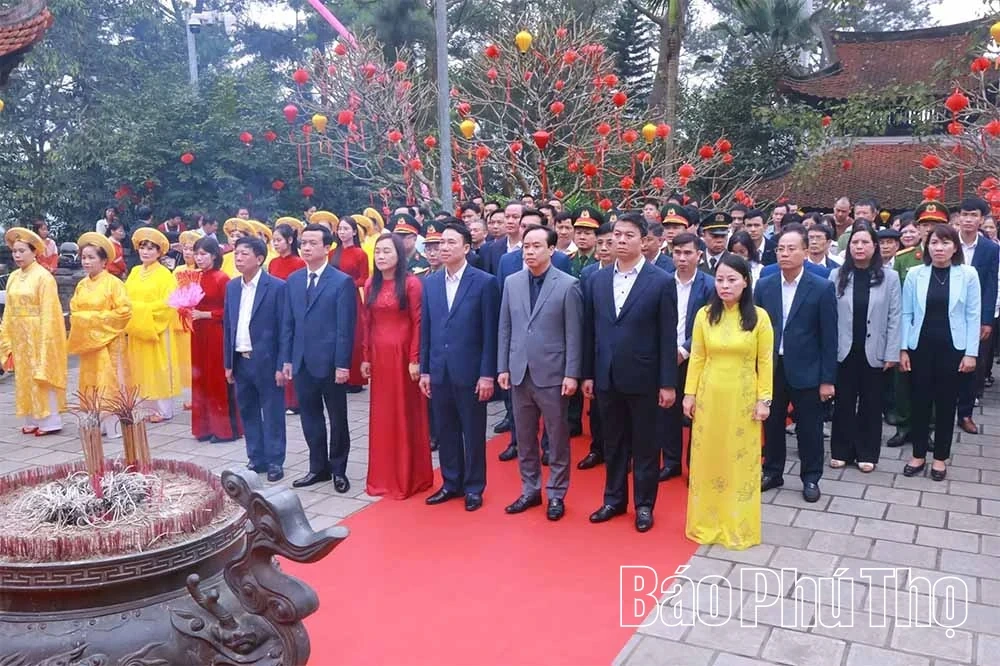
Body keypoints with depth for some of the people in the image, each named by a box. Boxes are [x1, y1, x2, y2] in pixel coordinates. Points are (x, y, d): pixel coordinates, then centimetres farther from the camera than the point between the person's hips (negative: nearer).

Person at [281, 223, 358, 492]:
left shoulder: (342, 281, -8)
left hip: (330, 363, -5)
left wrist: (342, 364, -14)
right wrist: (288, 358, 7)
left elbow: (345, 328, -11)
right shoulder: (293, 280, 9)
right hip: (302, 362, 5)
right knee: (310, 417, 13)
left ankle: (338, 470, 20)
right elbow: (288, 323, 11)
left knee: (337, 419, 7)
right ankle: (318, 467, 25)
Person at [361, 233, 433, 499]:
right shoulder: (371, 285, 8)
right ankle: (384, 476, 23)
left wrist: (415, 359, -14)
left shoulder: (411, 283, -8)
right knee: (382, 415, 11)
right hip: (379, 356, 5)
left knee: (406, 413, 4)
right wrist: (365, 357, 6)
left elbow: (418, 323, -10)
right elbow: (367, 323, 9)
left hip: (403, 355, -5)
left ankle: (410, 477, 17)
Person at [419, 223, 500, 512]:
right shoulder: (430, 282, 7)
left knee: (473, 433, 7)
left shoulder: (485, 282, -7)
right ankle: (451, 482, 28)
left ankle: (474, 487, 21)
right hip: (439, 371, 4)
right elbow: (425, 329, 9)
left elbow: (490, 332, -8)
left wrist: (487, 374, -11)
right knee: (446, 431, 13)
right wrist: (424, 369, 7)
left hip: (470, 371, -4)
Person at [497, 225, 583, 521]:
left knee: (557, 438, 7)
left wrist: (572, 374, -11)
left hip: (552, 374, -4)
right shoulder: (511, 282, 6)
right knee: (524, 438, 13)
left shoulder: (568, 285, -6)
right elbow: (504, 328, 9)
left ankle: (556, 494, 20)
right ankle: (530, 490, 26)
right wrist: (502, 367, 5)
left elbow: (574, 333, -7)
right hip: (519, 373, 4)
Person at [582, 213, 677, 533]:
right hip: (607, 377, 4)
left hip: (643, 378, -3)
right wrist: (587, 373, 7)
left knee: (645, 445, 9)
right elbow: (590, 330, 8)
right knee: (613, 443, 16)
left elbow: (668, 337, -7)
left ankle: (644, 504, 24)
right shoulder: (597, 279, 5)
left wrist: (668, 383, -9)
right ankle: (614, 499, 30)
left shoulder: (662, 281, -7)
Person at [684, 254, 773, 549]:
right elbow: (697, 358, 2)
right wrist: (689, 394, 1)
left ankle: (738, 526, 24)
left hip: (743, 398, -2)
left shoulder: (759, 317, -7)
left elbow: (765, 362, -4)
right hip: (709, 397, 2)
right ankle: (707, 522, 25)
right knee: (708, 459, 10)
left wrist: (764, 400, -5)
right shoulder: (704, 315, -2)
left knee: (741, 461, 8)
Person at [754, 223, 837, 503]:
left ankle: (810, 477, 26)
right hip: (771, 368, 3)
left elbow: (829, 336, -7)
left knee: (809, 428, 9)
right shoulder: (764, 286, 0)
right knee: (772, 424, 15)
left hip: (805, 370, -3)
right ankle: (772, 472, 32)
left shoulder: (822, 288, -8)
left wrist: (827, 379, -8)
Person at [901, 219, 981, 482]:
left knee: (946, 403, 9)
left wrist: (971, 353, -5)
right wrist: (903, 349, -2)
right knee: (919, 401, 7)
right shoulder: (915, 274, -2)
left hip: (952, 348, -1)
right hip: (920, 346, 1)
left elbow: (973, 316, -2)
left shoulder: (968, 274, -4)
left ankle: (940, 457, 22)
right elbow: (906, 314, 1)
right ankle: (918, 455, 22)